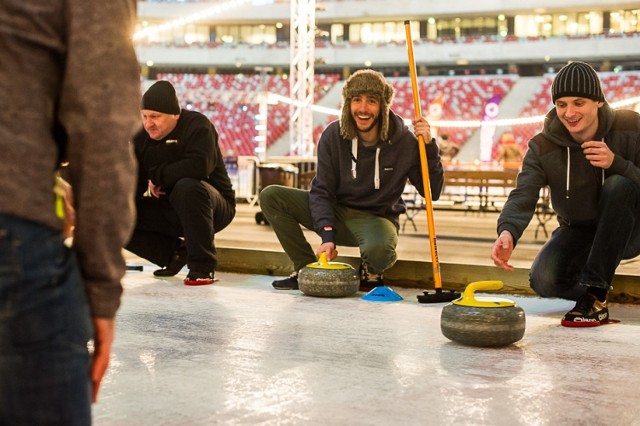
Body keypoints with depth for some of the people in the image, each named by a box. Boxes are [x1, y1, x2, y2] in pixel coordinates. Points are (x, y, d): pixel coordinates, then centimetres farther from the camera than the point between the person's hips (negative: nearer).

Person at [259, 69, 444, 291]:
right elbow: (322, 191, -9)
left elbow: (433, 192, -12)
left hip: (377, 218, -3)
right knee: (271, 196, -13)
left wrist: (429, 146, -25)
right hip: (336, 213, 3)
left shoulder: (404, 141, -15)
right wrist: (327, 236, -23)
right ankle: (308, 269, -2)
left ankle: (372, 272, 0)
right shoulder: (333, 135, -10)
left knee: (378, 250, -41)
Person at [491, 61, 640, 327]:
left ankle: (596, 297, -27)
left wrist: (616, 163, -36)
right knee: (545, 282, -26)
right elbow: (524, 195, -30)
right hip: (577, 232, 1)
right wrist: (508, 231, -51)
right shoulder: (543, 147, -14)